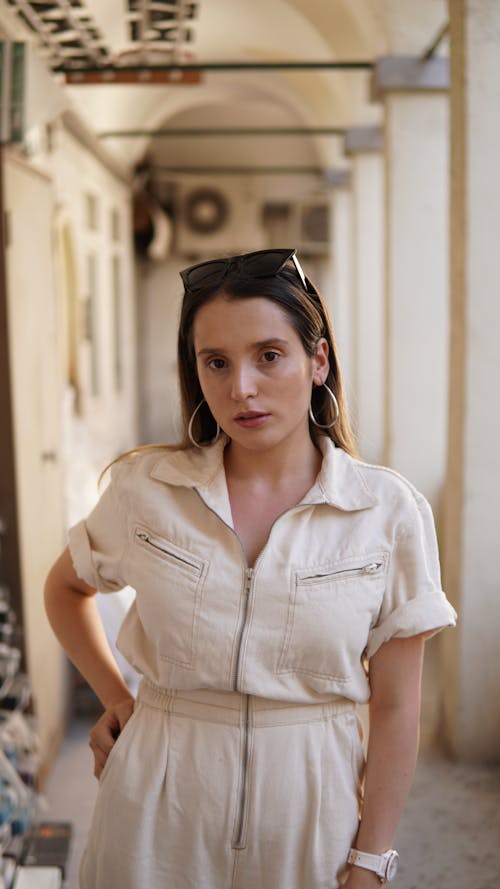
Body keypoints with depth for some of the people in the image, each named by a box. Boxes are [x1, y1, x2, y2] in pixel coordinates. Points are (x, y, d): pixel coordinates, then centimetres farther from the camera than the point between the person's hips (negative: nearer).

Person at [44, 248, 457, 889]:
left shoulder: (389, 511, -10)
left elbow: (394, 707, -7)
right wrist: (115, 697, 6)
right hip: (160, 808, 1)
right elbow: (66, 588, 13)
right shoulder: (146, 488, -7)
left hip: (313, 801, 0)